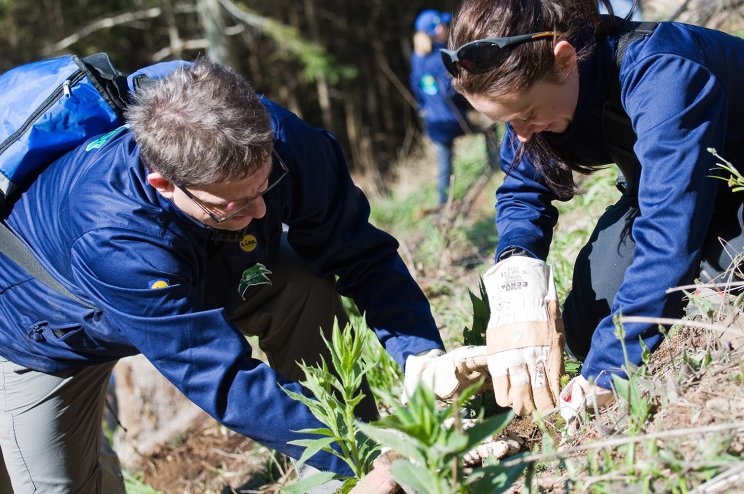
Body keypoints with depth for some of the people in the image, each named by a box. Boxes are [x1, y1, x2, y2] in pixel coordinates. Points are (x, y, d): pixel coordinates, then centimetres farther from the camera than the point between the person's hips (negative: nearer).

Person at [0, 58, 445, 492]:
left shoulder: (276, 141, -33)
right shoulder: (110, 239, -46)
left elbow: (363, 256, -22)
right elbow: (227, 383, -45)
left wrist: (422, 355, -36)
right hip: (56, 334, -3)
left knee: (308, 291, -20)